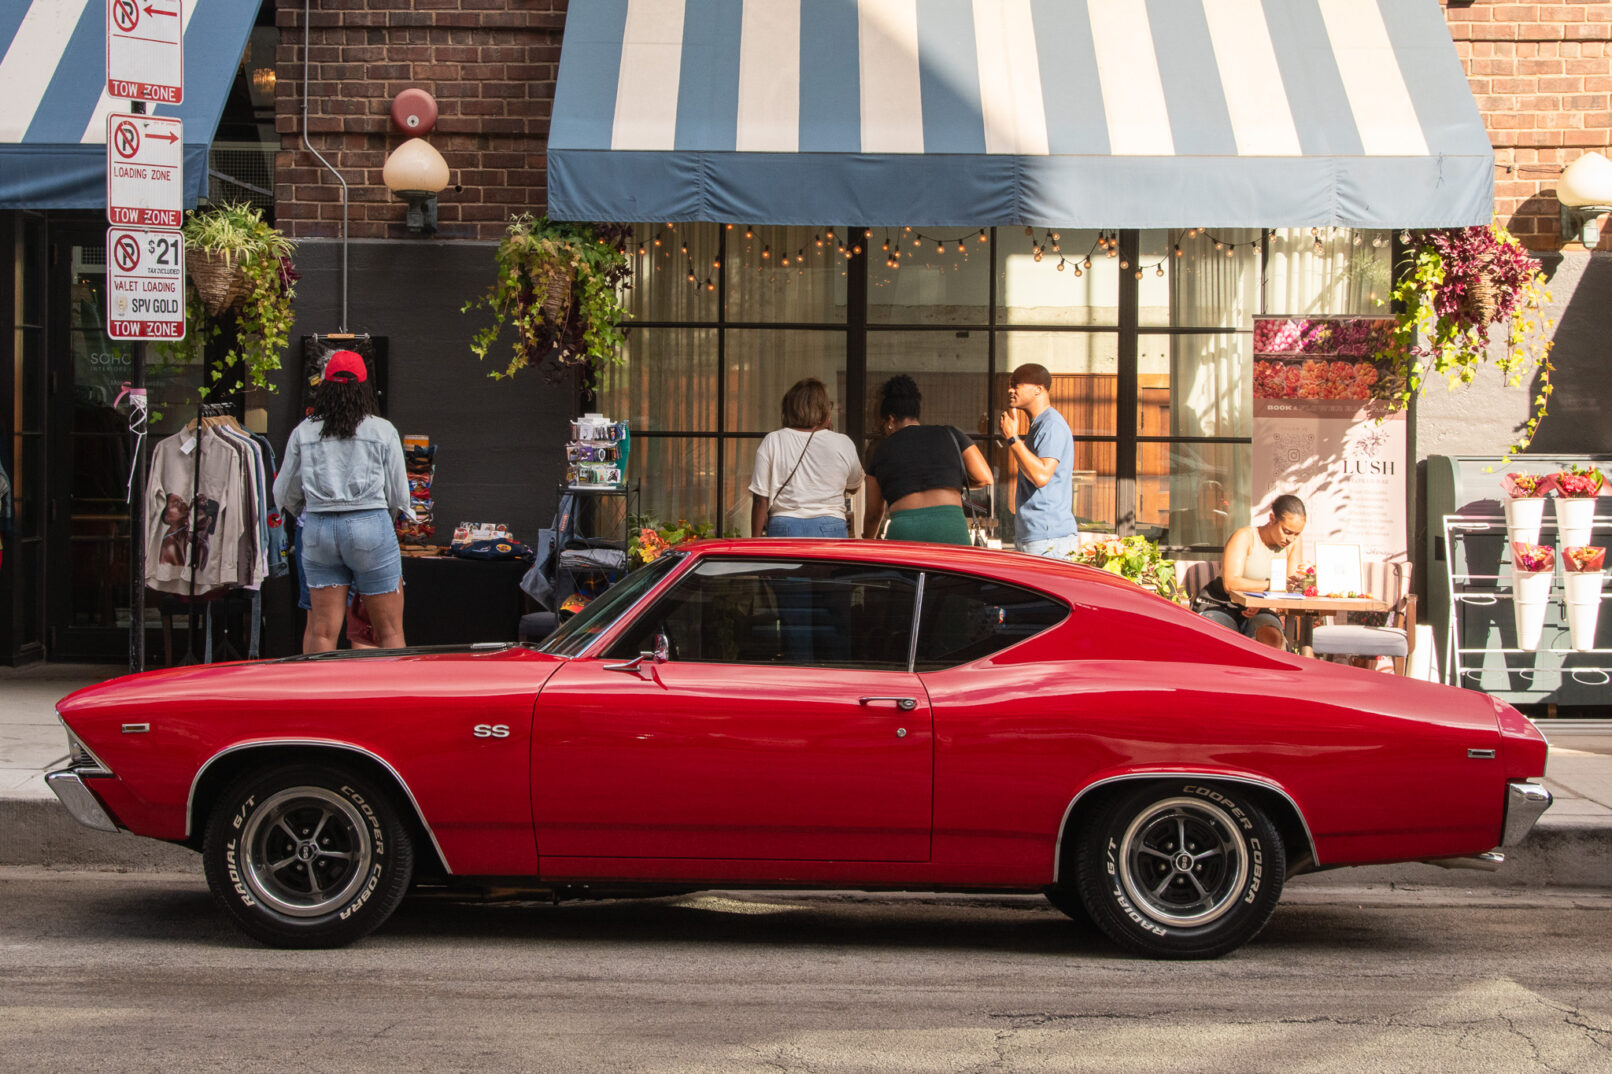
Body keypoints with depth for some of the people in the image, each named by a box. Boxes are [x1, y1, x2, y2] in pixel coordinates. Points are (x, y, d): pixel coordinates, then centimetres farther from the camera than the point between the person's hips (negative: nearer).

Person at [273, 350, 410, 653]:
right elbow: (399, 497, 2)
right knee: (389, 630, 4)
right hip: (371, 526, -2)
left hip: (318, 529, 2)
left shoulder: (303, 433, 5)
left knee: (321, 632, 6)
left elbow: (284, 495, 10)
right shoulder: (383, 431, 0)